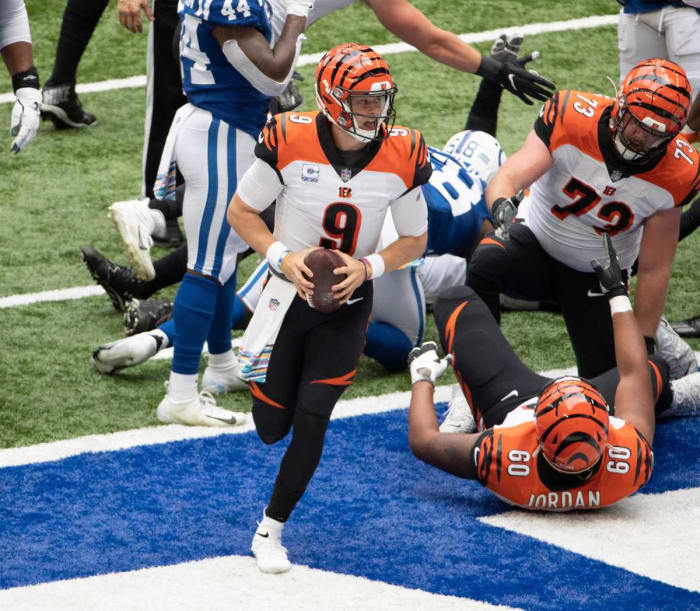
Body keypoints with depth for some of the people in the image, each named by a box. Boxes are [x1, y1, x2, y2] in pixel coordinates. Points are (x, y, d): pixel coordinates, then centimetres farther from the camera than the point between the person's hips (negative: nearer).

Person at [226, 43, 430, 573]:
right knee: (272, 429, 10)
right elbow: (241, 211, -5)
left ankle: (271, 531, 9)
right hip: (289, 294, 0)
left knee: (311, 419, -10)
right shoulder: (290, 141, -19)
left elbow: (415, 240, 0)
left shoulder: (403, 156, -14)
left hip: (347, 305, 0)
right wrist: (283, 256, -20)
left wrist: (368, 267, -18)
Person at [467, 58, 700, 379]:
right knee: (484, 264, -35)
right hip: (535, 241, -2)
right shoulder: (573, 118, -27)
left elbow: (654, 270, -11)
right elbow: (507, 178, -35)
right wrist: (502, 207, -60)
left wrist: (644, 346, -7)